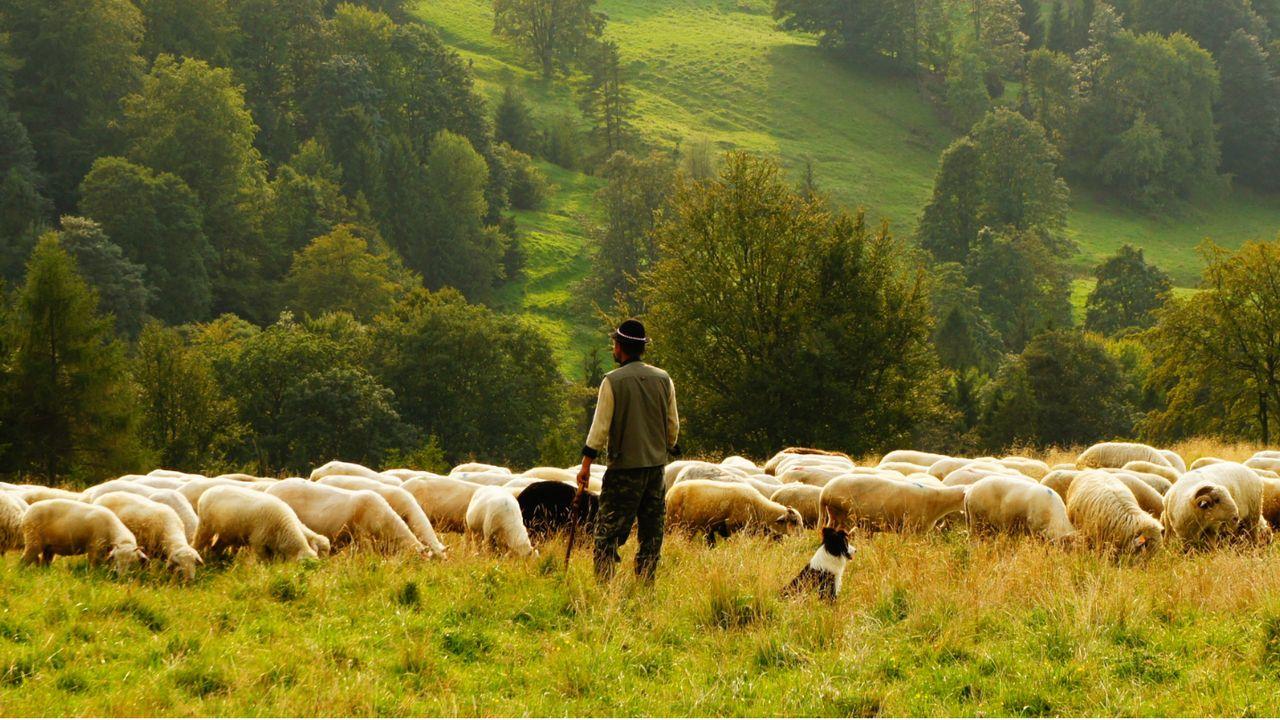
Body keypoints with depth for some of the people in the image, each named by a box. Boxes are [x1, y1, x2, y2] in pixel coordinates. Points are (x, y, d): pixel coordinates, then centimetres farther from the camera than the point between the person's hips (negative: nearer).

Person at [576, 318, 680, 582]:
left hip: (624, 466, -4)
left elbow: (600, 427, -9)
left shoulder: (612, 382, -9)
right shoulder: (663, 380, 5)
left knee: (608, 531, -2)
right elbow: (673, 425, 10)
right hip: (656, 464, 4)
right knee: (651, 531, 11)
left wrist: (586, 464, -4)